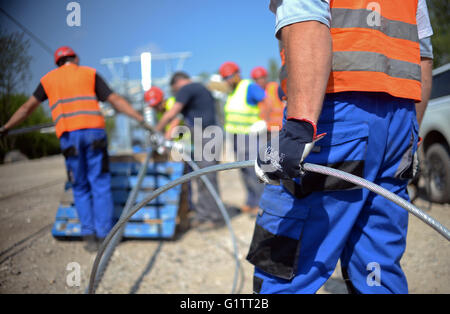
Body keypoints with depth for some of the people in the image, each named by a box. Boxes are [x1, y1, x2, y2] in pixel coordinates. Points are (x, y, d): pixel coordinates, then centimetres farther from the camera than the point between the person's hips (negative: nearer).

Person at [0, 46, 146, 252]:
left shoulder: (48, 79, 20)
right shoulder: (90, 73, 16)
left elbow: (27, 108, 25)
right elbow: (116, 101, 10)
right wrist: (142, 119, 12)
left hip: (68, 136, 1)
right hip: (94, 132, -1)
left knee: (80, 189, 11)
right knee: (100, 185, 3)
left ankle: (89, 235, 3)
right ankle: (104, 236, 1)